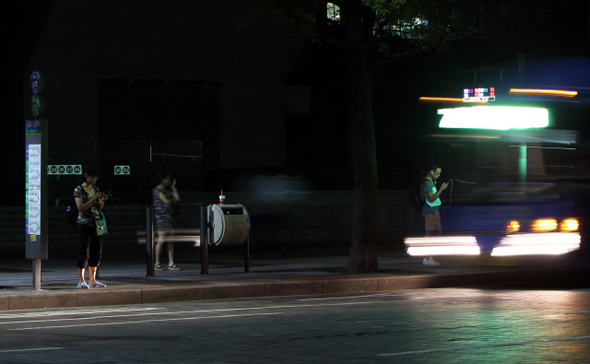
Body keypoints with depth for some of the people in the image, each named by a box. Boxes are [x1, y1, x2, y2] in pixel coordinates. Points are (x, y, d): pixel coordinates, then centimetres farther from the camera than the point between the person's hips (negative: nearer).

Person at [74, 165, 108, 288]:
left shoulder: (95, 189, 14)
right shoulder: (79, 190, -5)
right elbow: (81, 207, -16)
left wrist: (103, 200, 0)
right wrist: (94, 198, -19)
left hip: (95, 225, 7)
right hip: (84, 225, -7)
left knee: (96, 253, 7)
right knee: (83, 253, -7)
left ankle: (92, 280, 14)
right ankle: (81, 281, -3)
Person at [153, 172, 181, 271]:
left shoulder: (168, 189, 19)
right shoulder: (157, 190, -5)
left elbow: (177, 199, 11)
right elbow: (166, 200, -13)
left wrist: (173, 187, 14)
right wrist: (173, 199, 6)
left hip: (170, 216, 8)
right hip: (161, 216, -8)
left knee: (171, 240, 4)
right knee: (161, 239, -9)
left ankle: (171, 263, 5)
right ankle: (157, 263, -3)